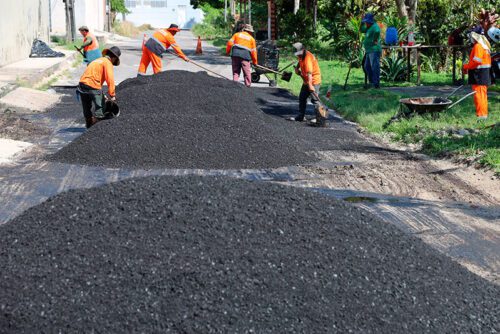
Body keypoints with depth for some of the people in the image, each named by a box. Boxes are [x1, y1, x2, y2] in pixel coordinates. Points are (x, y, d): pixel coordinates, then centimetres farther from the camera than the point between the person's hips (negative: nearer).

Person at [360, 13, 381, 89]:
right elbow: (362, 30, 30)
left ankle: (376, 84, -12)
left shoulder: (375, 26, -13)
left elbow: (377, 31, -35)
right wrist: (362, 23, 17)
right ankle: (371, 82, 25)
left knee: (374, 67, -11)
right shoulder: (369, 27, 17)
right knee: (367, 67, 17)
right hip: (369, 51, 11)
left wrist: (375, 40, -25)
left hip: (374, 50, -11)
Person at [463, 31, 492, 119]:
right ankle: (484, 114, 19)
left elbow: (476, 61, -22)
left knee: (479, 95, -9)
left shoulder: (478, 46, -15)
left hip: (479, 75, -10)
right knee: (483, 95, 14)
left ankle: (481, 115, -10)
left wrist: (466, 66, -9)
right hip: (484, 75, 10)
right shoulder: (484, 46, 16)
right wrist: (468, 67, 13)